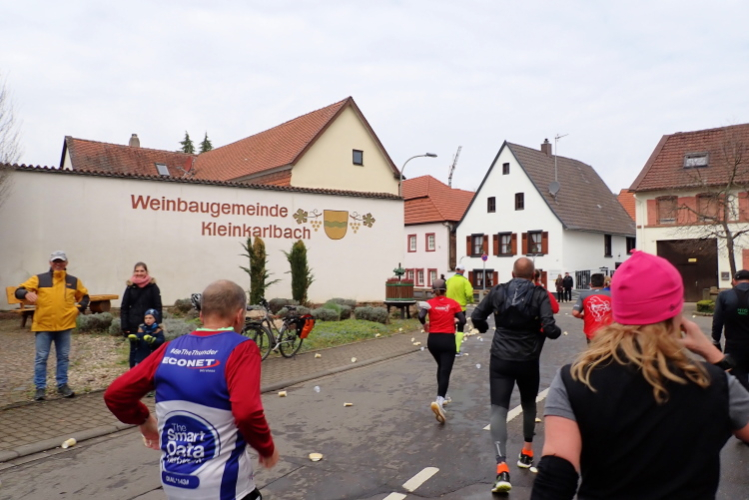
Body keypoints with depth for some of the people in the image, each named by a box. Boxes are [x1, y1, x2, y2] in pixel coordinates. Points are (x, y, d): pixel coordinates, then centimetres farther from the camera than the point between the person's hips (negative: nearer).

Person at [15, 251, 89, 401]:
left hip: (64, 326, 2)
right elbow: (19, 291, -3)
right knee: (41, 358, 2)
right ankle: (40, 388, 11)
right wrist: (27, 293, -26)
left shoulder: (74, 281, 7)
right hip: (43, 326, -2)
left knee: (63, 357, 9)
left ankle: (62, 385, 19)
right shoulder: (39, 279, 0)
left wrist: (78, 309, 1)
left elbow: (84, 296, 18)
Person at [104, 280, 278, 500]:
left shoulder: (170, 348, 1)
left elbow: (115, 394, 5)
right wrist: (267, 448, -9)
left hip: (173, 482, 6)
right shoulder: (241, 348, -15)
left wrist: (143, 419, 21)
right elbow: (247, 413, -26)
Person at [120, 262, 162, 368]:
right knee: (134, 350, 10)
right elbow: (124, 308, 4)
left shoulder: (153, 286, -3)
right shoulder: (130, 287, 2)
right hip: (133, 325, 2)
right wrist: (124, 326, -3)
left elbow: (158, 307, -3)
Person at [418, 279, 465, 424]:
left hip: (433, 340, 3)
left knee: (441, 366, 25)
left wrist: (424, 324, 3)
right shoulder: (453, 303, 0)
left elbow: (421, 316, -17)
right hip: (448, 340, -2)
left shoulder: (429, 303, 0)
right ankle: (439, 401, -27)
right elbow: (463, 321, -7)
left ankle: (442, 397, 30)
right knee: (445, 372, -6)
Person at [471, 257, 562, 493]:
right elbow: (549, 328, -15)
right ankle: (526, 453, 40)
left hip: (500, 359, 0)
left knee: (498, 410, -3)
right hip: (528, 360, 0)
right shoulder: (539, 294, -6)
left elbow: (476, 317, 3)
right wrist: (556, 331, 8)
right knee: (529, 403, 25)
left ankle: (502, 468, -18)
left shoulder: (498, 291, 1)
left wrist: (485, 328, 25)